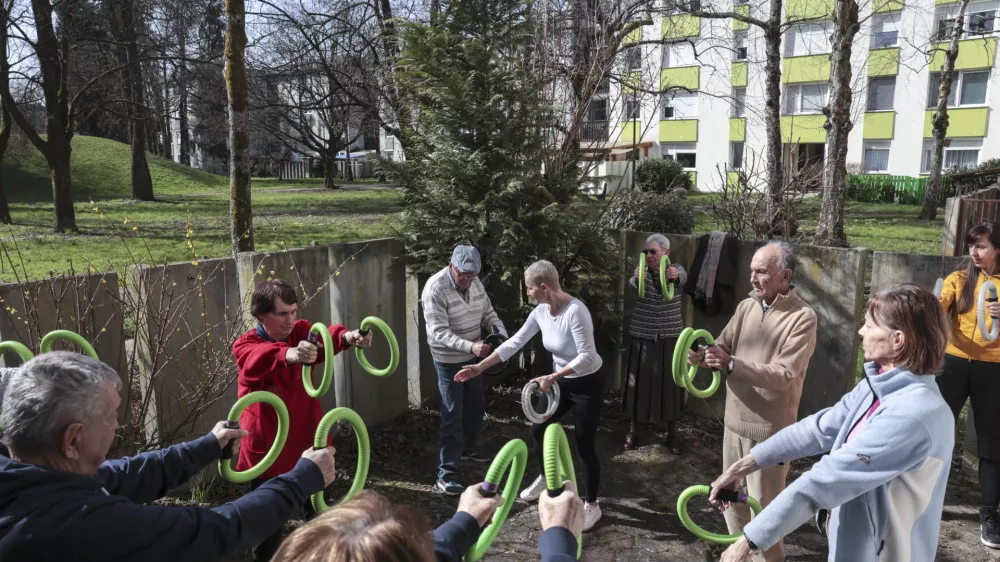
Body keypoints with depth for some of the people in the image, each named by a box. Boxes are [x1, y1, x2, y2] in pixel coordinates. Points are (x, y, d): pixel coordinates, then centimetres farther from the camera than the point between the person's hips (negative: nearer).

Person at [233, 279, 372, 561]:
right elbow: (260, 359, -35)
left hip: (307, 444, 3)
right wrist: (289, 354, -58)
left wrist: (348, 337, -49)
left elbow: (324, 338, -25)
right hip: (267, 450, -3)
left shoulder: (300, 331, -2)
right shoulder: (245, 346, -10)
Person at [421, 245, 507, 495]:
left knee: (476, 406, 21)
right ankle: (447, 473, 5)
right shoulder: (435, 289, -26)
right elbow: (439, 333, -30)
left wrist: (502, 333, -15)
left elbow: (488, 312, 5)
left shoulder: (475, 282, -3)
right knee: (453, 415, -5)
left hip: (472, 357, 8)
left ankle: (466, 448, 43)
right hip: (449, 360, -7)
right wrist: (471, 346, -43)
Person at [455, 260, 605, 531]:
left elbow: (587, 357, -32)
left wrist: (551, 377, -32)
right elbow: (514, 343, 0)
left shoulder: (576, 311, -30)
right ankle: (545, 478, 44)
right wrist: (480, 367, 0)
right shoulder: (541, 312, -6)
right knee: (538, 430, 17)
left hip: (587, 384, -8)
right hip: (562, 382, 8)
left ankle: (591, 505, 23)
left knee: (584, 446, 2)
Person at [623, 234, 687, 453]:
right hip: (642, 337, 0)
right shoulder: (642, 270, -3)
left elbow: (684, 277, -28)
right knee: (639, 382, 5)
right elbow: (633, 282, -27)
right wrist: (637, 278, -53)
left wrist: (676, 276, -53)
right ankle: (632, 431, 19)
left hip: (670, 338, 0)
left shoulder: (676, 269, -2)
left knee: (670, 383, 5)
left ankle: (672, 435, 19)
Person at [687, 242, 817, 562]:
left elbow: (783, 376, -23)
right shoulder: (746, 306, 2)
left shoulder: (803, 318, -16)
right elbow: (722, 348, 1)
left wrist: (731, 364, -33)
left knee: (764, 505, 9)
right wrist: (703, 356, -21)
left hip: (770, 429, -6)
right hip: (735, 421, 6)